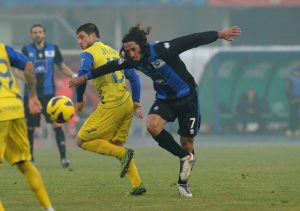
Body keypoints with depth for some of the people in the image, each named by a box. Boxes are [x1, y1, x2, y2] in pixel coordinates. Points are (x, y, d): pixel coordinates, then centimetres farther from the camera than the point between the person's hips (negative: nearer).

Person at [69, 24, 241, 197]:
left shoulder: (161, 50, -28)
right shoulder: (131, 60, -11)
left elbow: (192, 41, -26)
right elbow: (111, 67, 7)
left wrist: (219, 35, -27)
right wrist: (86, 77, 15)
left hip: (187, 96, -4)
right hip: (164, 98, 4)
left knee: (187, 141, 1)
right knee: (152, 126, -24)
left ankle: (183, 184, 20)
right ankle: (185, 157, -6)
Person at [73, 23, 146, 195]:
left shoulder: (88, 54, -1)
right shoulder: (114, 52, 22)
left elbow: (83, 75, -19)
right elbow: (133, 76, 19)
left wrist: (79, 100, -6)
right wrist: (136, 102, 16)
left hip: (111, 105, -8)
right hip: (127, 104, 8)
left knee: (83, 140, 0)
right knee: (116, 144, 19)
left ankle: (123, 154, -11)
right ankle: (137, 184, 9)